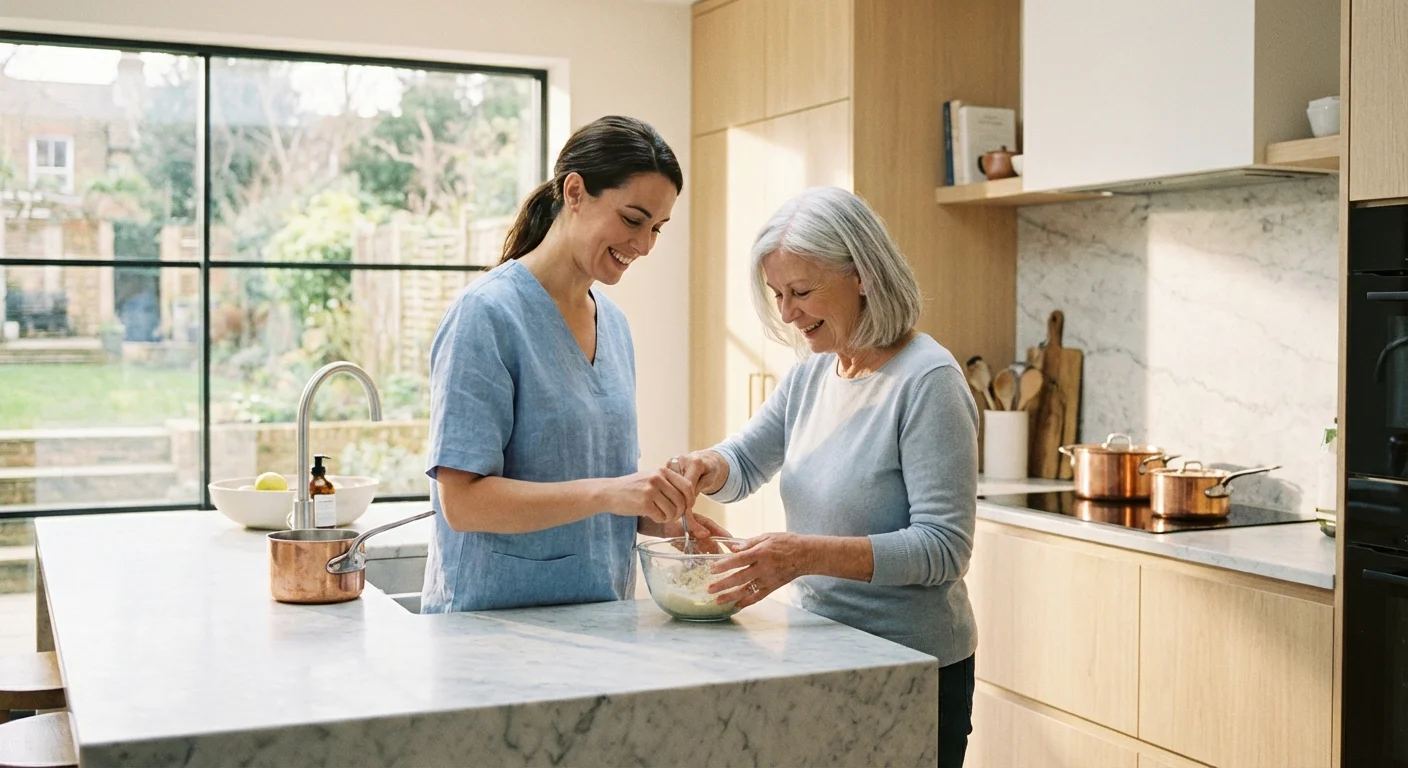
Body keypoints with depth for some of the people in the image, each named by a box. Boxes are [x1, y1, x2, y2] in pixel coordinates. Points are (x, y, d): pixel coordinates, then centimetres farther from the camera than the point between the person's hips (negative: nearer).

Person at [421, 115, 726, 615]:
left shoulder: (613, 323, 9)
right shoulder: (487, 314, -14)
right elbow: (462, 501, -19)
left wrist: (658, 515, -4)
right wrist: (605, 493, -27)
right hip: (492, 621, -6)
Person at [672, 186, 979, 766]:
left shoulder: (927, 381, -18)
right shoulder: (811, 375, 5)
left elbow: (943, 546, -22)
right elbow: (744, 463, 16)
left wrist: (811, 554, -32)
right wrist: (706, 468, -8)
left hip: (914, 670, -7)